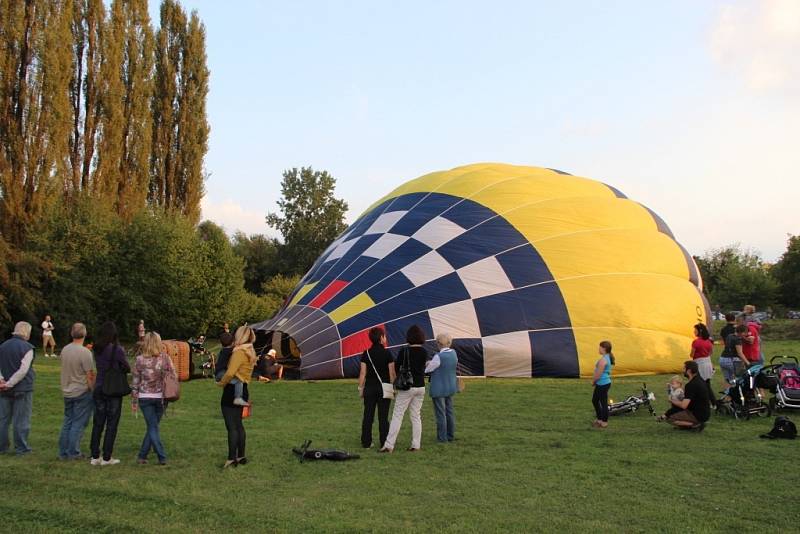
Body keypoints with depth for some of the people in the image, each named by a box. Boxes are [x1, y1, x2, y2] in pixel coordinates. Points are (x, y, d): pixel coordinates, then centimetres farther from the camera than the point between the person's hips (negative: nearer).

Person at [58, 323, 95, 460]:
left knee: (67, 422, 15)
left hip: (67, 392, 7)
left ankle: (63, 452, 20)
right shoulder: (85, 352, -19)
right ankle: (73, 453, 5)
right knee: (78, 424, 2)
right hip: (82, 392, -6)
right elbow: (90, 376, -17)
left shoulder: (64, 350, 1)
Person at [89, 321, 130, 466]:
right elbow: (127, 368, -6)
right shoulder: (117, 349, -14)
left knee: (97, 423, 12)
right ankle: (106, 457, 5)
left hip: (99, 388, 5)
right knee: (112, 424, 3)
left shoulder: (96, 349, 2)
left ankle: (95, 456, 16)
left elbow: (98, 366, 8)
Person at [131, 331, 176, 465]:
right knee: (152, 426, 14)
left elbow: (135, 381, -1)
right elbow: (173, 376, -2)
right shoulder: (165, 358, -3)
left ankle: (162, 457, -3)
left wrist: (134, 400, 6)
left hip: (145, 398, -1)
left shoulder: (140, 359, -4)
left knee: (152, 427, 4)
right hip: (160, 397, 1)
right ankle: (142, 455, 18)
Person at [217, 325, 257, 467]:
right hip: (243, 390, 9)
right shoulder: (250, 352, 10)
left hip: (232, 391, -9)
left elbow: (230, 373, -26)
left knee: (232, 427, -5)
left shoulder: (239, 352, -18)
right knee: (238, 425, 17)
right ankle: (241, 456, 23)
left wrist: (221, 383, -10)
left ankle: (232, 459, -4)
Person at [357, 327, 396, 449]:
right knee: (383, 417, 3)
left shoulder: (366, 354, -1)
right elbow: (392, 373, -5)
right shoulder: (387, 353, -7)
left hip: (369, 388, 2)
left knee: (368, 416, 7)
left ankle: (366, 442, 11)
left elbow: (362, 373, -1)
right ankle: (384, 443, 6)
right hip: (384, 388, -2)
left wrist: (360, 388, 7)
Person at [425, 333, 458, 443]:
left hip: (439, 389, -7)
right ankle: (451, 435, 24)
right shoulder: (453, 353, 1)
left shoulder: (438, 356, -21)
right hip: (451, 387, 7)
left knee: (440, 413, 1)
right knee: (449, 411, 16)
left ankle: (442, 437, 6)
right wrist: (431, 363, 12)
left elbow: (427, 369, -14)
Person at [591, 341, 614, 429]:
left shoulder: (603, 360, -22)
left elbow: (598, 374, -21)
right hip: (601, 384, 10)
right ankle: (599, 419, 29)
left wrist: (593, 381, -4)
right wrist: (594, 380, 13)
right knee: (595, 400, 20)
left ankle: (604, 422, 12)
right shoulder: (608, 358, 10)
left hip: (602, 384, -10)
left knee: (603, 403, 1)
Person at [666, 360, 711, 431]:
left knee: (670, 419, -7)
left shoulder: (691, 385, -23)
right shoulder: (699, 380, 6)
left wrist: (672, 401, -8)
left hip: (699, 416, -9)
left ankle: (696, 424, -11)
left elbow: (684, 405, -24)